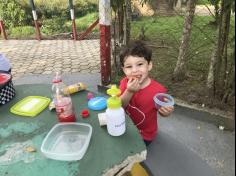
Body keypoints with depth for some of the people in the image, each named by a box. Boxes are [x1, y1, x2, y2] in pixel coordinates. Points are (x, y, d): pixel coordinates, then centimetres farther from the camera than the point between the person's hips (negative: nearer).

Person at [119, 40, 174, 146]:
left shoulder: (158, 90, -24)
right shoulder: (124, 83, -13)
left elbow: (162, 112, -5)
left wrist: (166, 112, -29)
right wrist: (129, 92, -38)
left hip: (144, 135, -3)